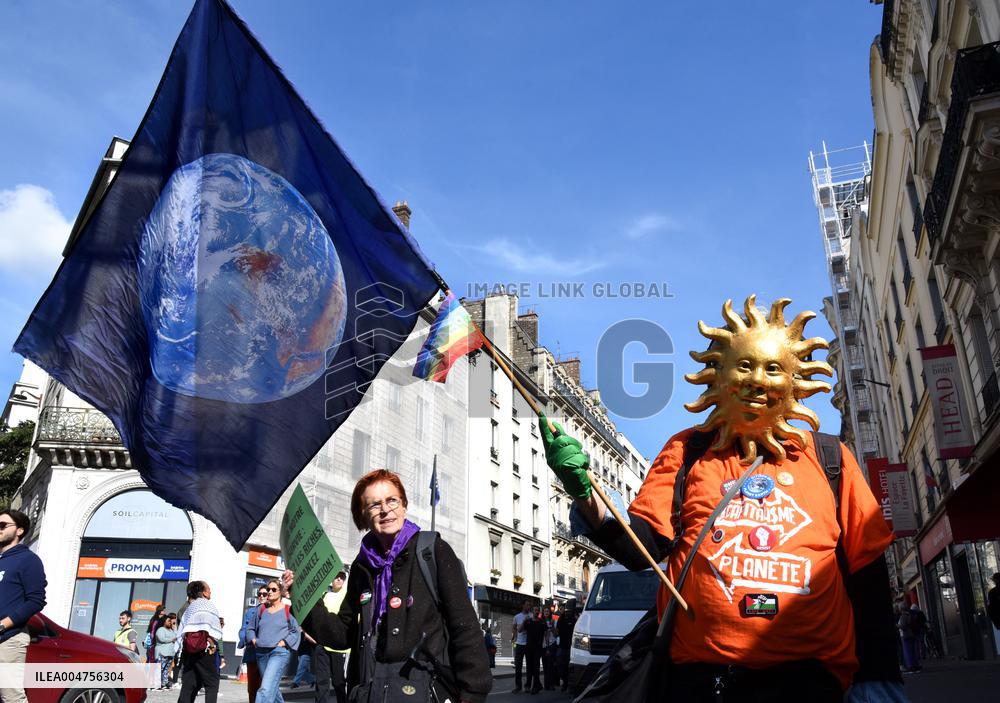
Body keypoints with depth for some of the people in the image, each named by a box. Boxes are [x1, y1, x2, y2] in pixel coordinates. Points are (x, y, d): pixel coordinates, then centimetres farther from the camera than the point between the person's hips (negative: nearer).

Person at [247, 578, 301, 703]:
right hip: (261, 653, 6)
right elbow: (250, 628, 21)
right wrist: (253, 640, 4)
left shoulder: (287, 610, -2)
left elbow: (296, 631, 1)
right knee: (273, 689, 14)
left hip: (279, 652, -5)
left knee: (266, 690, -18)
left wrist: (284, 643, -9)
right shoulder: (261, 609, 10)